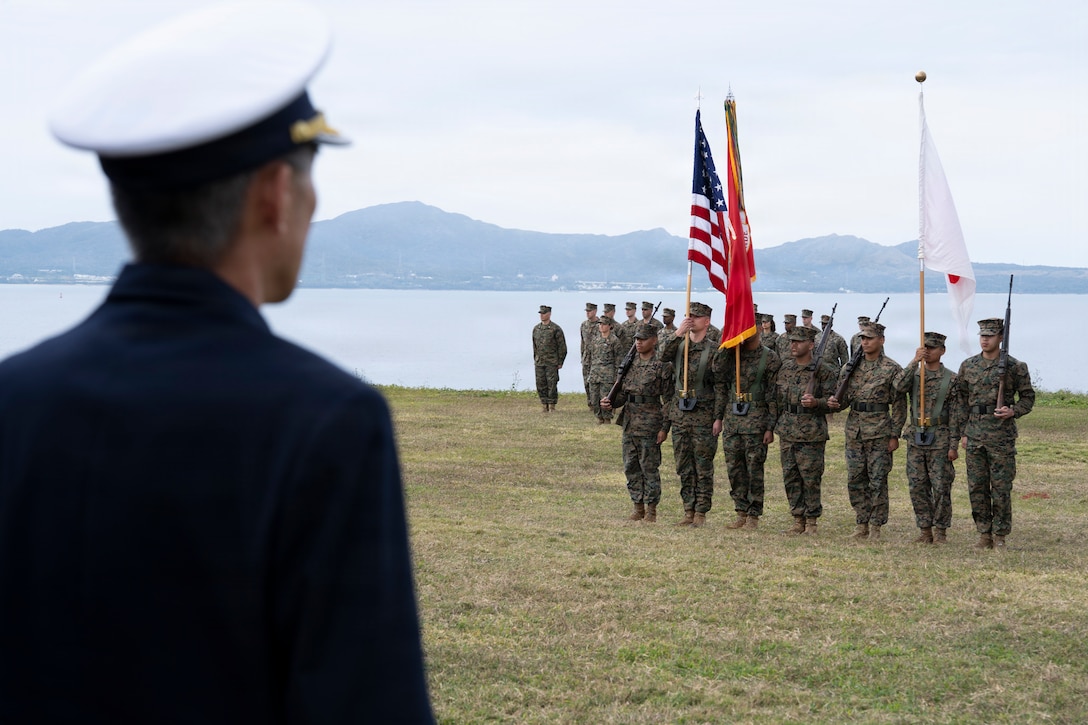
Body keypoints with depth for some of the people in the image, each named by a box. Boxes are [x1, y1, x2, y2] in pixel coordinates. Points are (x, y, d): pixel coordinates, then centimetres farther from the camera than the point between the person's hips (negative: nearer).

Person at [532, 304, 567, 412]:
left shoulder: (556, 329, -6)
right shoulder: (536, 329, 10)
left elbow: (562, 347, -4)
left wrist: (560, 362, -6)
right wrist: (535, 359, 15)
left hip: (552, 362, -5)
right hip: (539, 363, 5)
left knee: (552, 384, -5)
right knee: (541, 385, 4)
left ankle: (552, 407, 2)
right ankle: (544, 406, 12)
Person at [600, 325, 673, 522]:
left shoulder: (662, 366, -7)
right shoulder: (630, 364, 12)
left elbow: (669, 399, -8)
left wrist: (664, 428, -13)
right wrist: (610, 403, -3)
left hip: (649, 425, -6)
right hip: (629, 423, 7)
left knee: (649, 468, -1)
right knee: (631, 467, 10)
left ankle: (651, 510, 7)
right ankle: (638, 507, 19)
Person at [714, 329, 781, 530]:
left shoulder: (770, 358, -4)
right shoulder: (731, 355, 10)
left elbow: (774, 395, -6)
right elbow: (720, 385, 12)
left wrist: (770, 427, -9)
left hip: (756, 420, -5)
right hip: (732, 417, 5)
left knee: (754, 469, -2)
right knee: (734, 468, 7)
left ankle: (753, 516, 5)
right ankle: (741, 514, 16)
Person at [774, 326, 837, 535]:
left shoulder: (822, 371, -5)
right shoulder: (784, 367, 9)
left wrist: (815, 402, -21)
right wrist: (777, 425, 12)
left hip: (811, 433, -5)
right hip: (787, 431, 5)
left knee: (810, 478, -1)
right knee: (790, 477, 8)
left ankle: (812, 520, 8)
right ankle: (798, 520, 16)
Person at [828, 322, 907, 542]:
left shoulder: (892, 369, -4)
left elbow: (899, 404, -4)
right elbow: (844, 398, 14)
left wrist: (894, 435, -8)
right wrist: (833, 403, -10)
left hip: (879, 431, -5)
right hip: (854, 430, 5)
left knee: (877, 480, -1)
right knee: (855, 480, 7)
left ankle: (875, 526, 6)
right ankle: (861, 523, 17)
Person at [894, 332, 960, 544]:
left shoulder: (951, 379, -2)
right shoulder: (914, 374, 9)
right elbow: (899, 386, -14)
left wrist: (954, 446, -8)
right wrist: (914, 361, -20)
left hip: (940, 440, -4)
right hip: (915, 438, 4)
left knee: (941, 488, -1)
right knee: (917, 487, 5)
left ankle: (940, 532, 9)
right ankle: (925, 531, 14)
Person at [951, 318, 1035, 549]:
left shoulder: (1015, 367, -1)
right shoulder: (968, 366, 9)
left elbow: (1028, 397, 5)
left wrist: (1013, 411, -15)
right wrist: (961, 433, 9)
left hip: (1002, 434, -3)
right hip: (975, 434, 4)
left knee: (1001, 488, -1)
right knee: (977, 487, 5)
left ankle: (1000, 536, 8)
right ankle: (984, 534, 13)